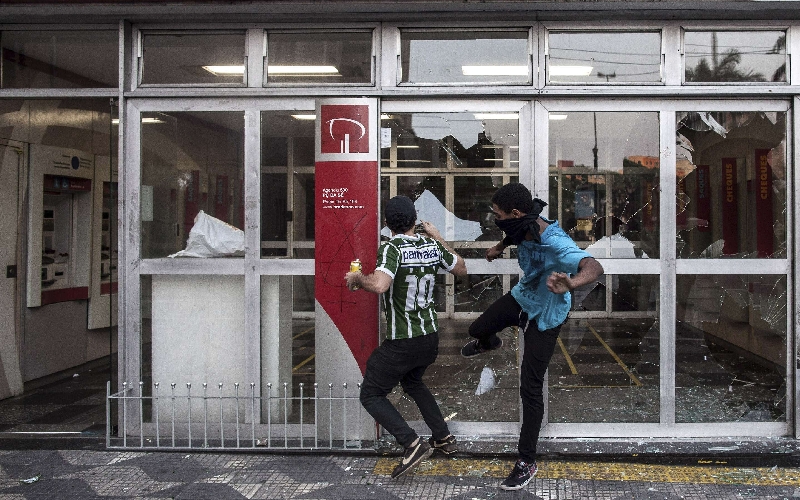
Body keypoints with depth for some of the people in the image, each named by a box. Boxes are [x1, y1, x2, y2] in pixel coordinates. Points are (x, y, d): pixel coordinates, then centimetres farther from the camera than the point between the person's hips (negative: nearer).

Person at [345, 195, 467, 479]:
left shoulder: (392, 248, -19)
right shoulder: (431, 245, 1)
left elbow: (379, 285, -37)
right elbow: (461, 269, 18)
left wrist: (356, 278, -17)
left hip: (402, 343, -7)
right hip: (431, 338, 7)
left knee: (371, 396, 7)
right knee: (412, 381, 33)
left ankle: (413, 444, -8)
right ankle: (444, 437, 32)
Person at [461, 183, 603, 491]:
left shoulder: (556, 243, -40)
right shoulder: (525, 226, -18)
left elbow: (594, 267, -56)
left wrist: (571, 284, -76)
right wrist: (500, 247, 23)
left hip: (545, 317, -7)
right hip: (522, 297, 7)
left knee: (530, 388, -4)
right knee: (477, 328, 22)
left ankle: (527, 462, 9)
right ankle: (488, 344, 63)